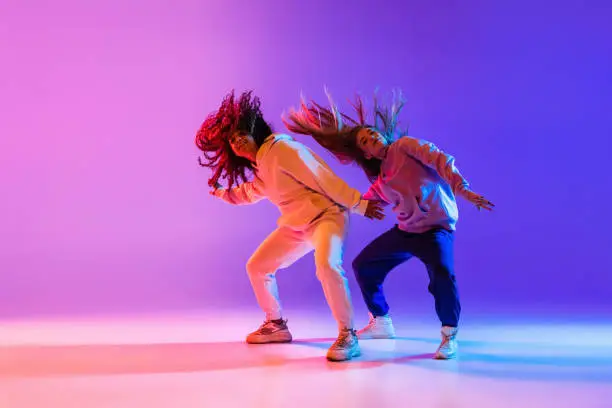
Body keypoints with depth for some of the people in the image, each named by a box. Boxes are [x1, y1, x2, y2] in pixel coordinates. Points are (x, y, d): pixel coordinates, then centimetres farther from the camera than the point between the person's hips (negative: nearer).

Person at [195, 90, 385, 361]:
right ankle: (276, 325, 27)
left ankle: (348, 336, -27)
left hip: (326, 215, -9)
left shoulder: (282, 149, -18)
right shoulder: (259, 168, 11)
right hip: (295, 225, 10)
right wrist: (222, 192, 30)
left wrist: (359, 205, -22)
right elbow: (251, 192, 35)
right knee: (256, 267, 11)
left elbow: (324, 178, -21)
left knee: (326, 265, -37)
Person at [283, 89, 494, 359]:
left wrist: (462, 189, -34)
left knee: (442, 274, -35)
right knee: (363, 266, 14)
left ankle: (449, 336, -13)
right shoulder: (380, 179, 10)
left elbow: (440, 160, -22)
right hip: (405, 230, 8)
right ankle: (381, 324, 32)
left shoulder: (404, 145, -9)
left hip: (437, 227, -8)